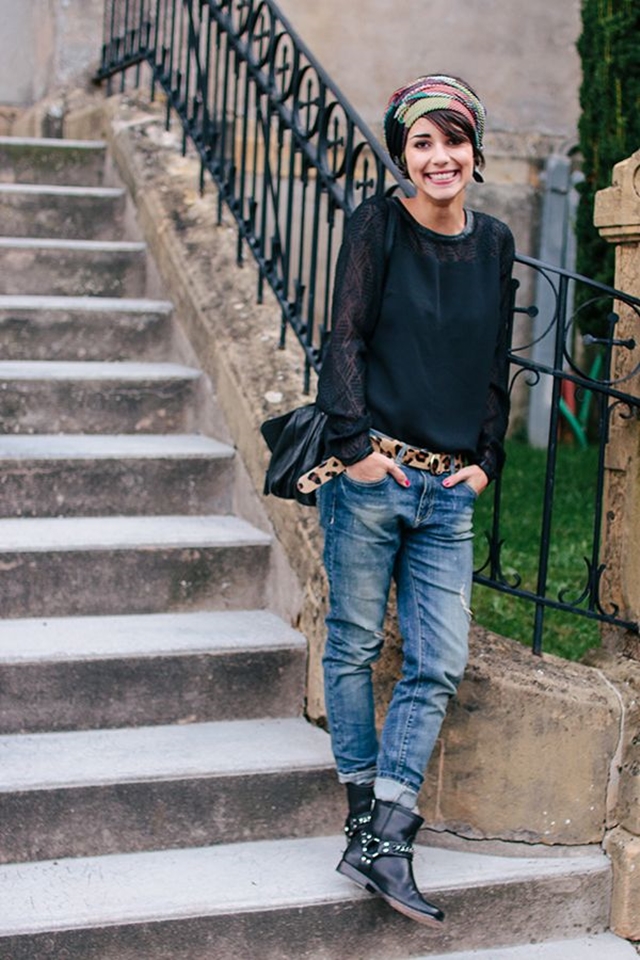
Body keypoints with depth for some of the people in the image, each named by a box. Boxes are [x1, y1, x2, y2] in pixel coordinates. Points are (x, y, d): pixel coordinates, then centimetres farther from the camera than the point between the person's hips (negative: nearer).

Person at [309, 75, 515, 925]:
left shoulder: (495, 244, 12)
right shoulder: (378, 225, 0)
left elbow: (496, 363, 17)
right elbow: (346, 337, -5)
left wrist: (488, 458, 8)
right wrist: (355, 442, -13)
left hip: (450, 489, 4)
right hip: (373, 474, -4)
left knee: (439, 666, -2)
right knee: (354, 645, 4)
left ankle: (383, 843, 4)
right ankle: (365, 814, 18)